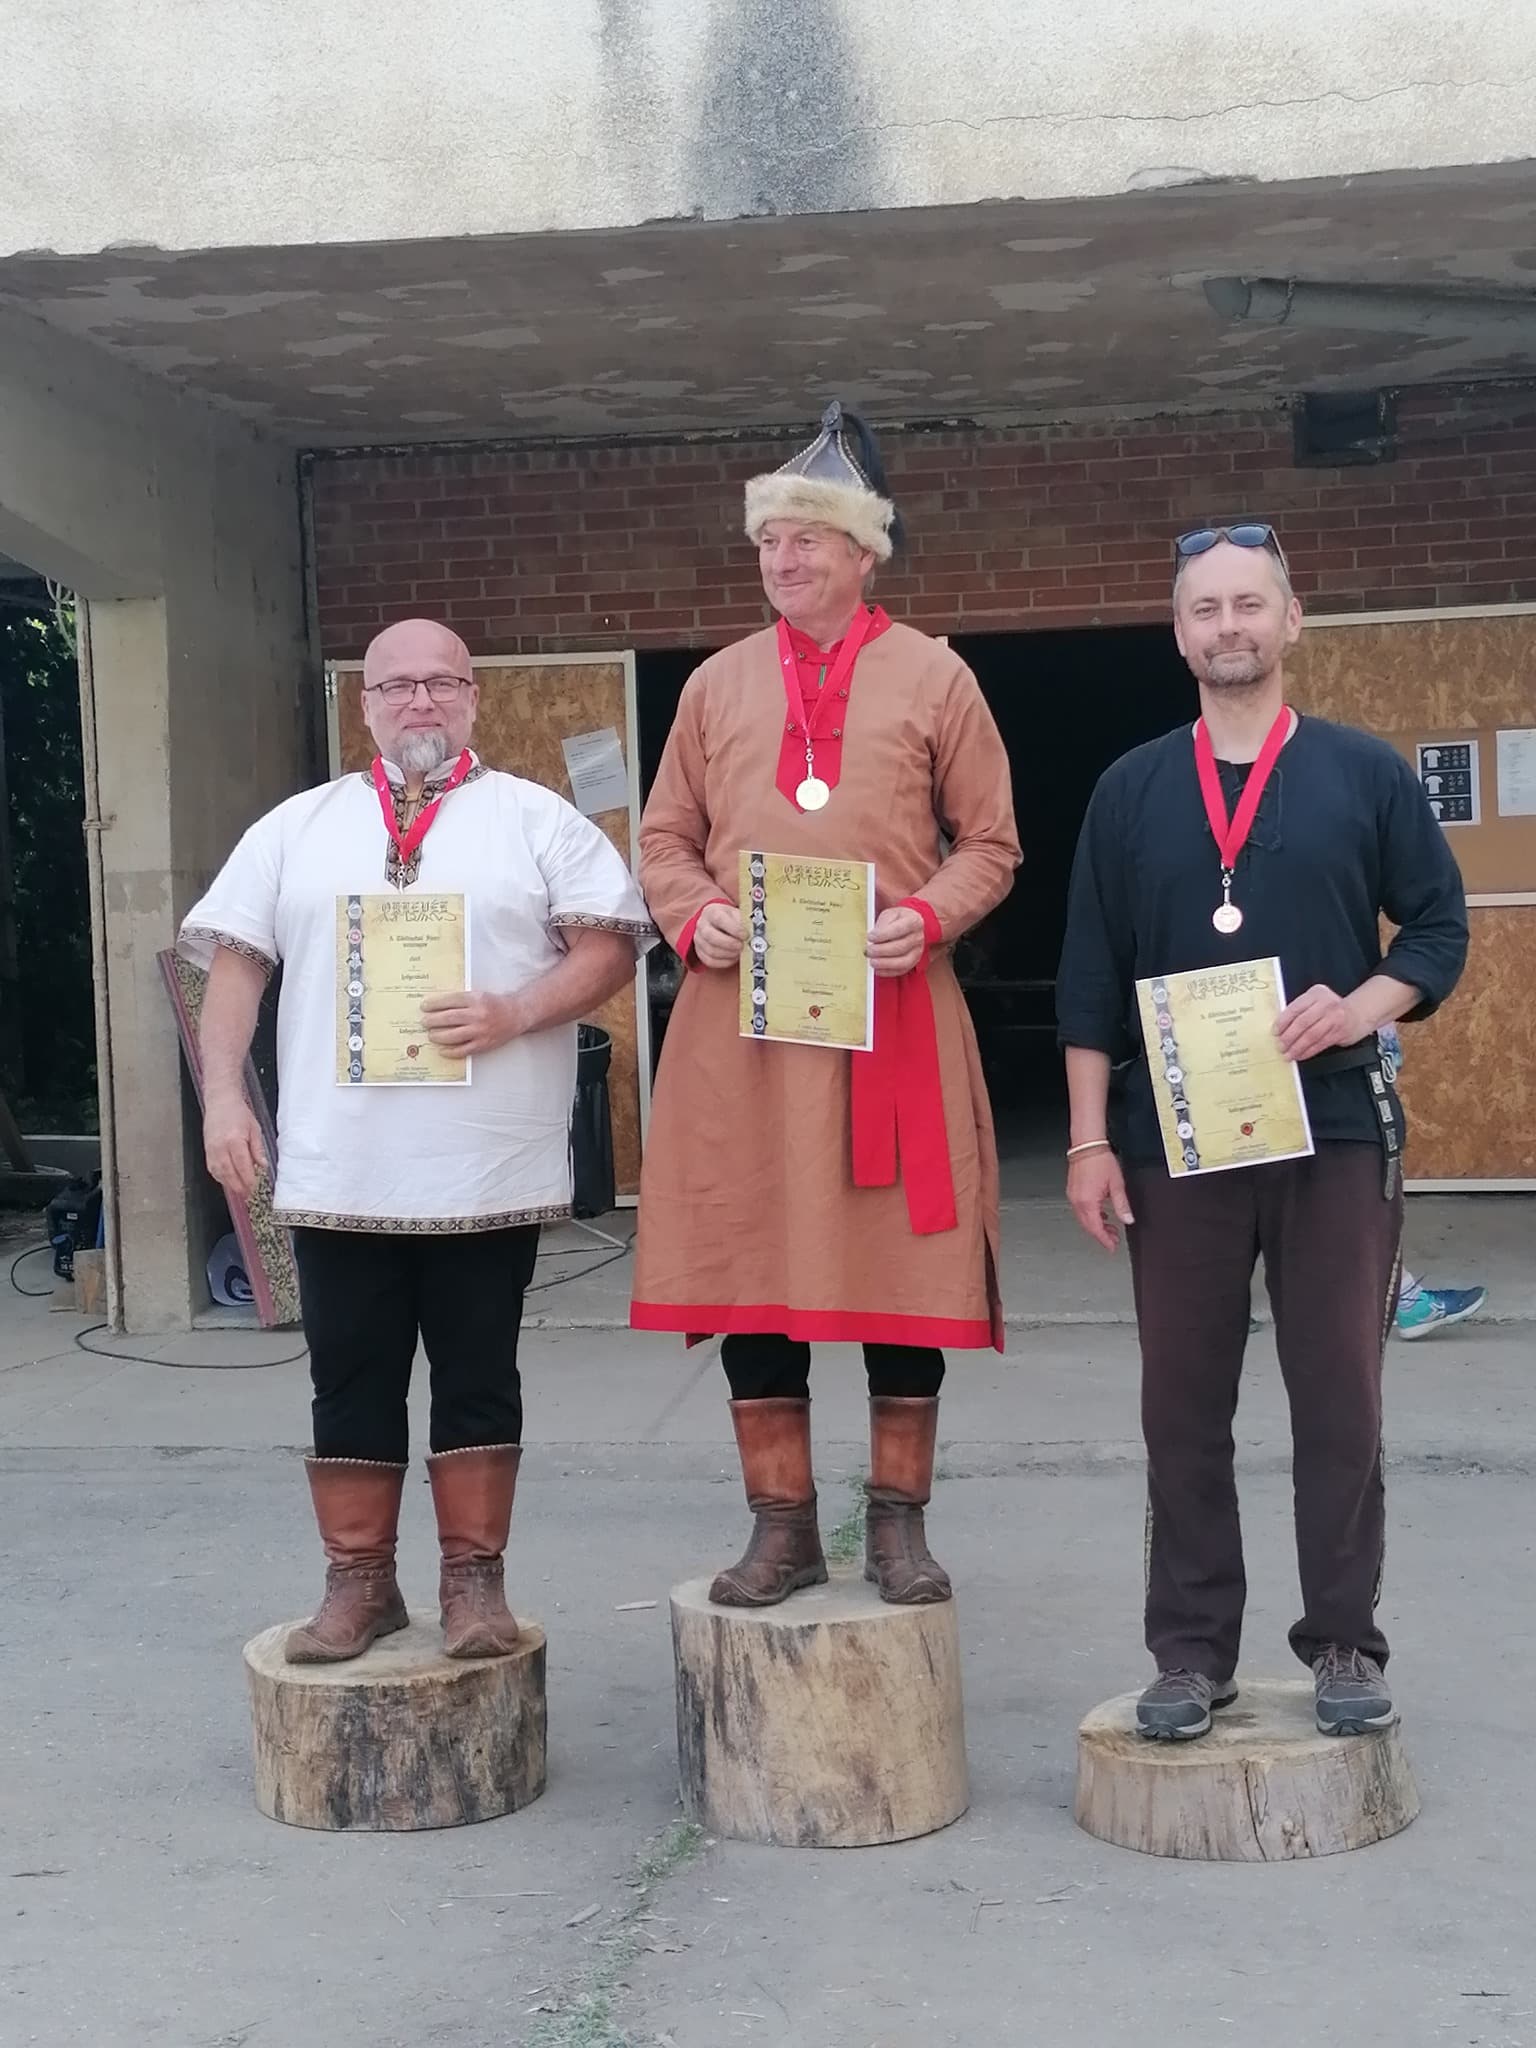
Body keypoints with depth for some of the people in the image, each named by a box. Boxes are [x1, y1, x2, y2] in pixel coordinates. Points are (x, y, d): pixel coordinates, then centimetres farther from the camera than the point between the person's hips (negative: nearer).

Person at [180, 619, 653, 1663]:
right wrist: (224, 1094, -1)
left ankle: (475, 1579, 16)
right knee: (351, 1381, 7)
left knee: (478, 1377, 5)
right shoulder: (298, 826, 12)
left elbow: (609, 947, -1)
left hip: (490, 1166, -2)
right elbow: (235, 961, 10)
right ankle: (360, 1582, 18)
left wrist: (512, 1013, -16)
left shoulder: (539, 819, 5)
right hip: (337, 1167, 2)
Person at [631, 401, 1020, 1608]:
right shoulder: (718, 684, 13)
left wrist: (929, 918, -13)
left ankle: (899, 1522, 15)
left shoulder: (934, 678, 6)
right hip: (740, 1020, 2)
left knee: (902, 1260, 2)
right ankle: (783, 1526, 14)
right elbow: (666, 839, 15)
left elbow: (991, 845, 6)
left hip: (892, 1013, -2)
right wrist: (695, 915, -6)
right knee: (748, 1265, 3)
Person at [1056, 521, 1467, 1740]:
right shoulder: (1132, 790, 7)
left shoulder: (1366, 773, 4)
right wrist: (1090, 1140, -1)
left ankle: (1345, 1644, 16)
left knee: (1340, 1400, 4)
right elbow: (1091, 978, 5)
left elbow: (1440, 926, 5)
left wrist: (1363, 1006, -15)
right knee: (1184, 1408, 6)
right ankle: (1193, 1652, 16)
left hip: (1336, 1132, -1)